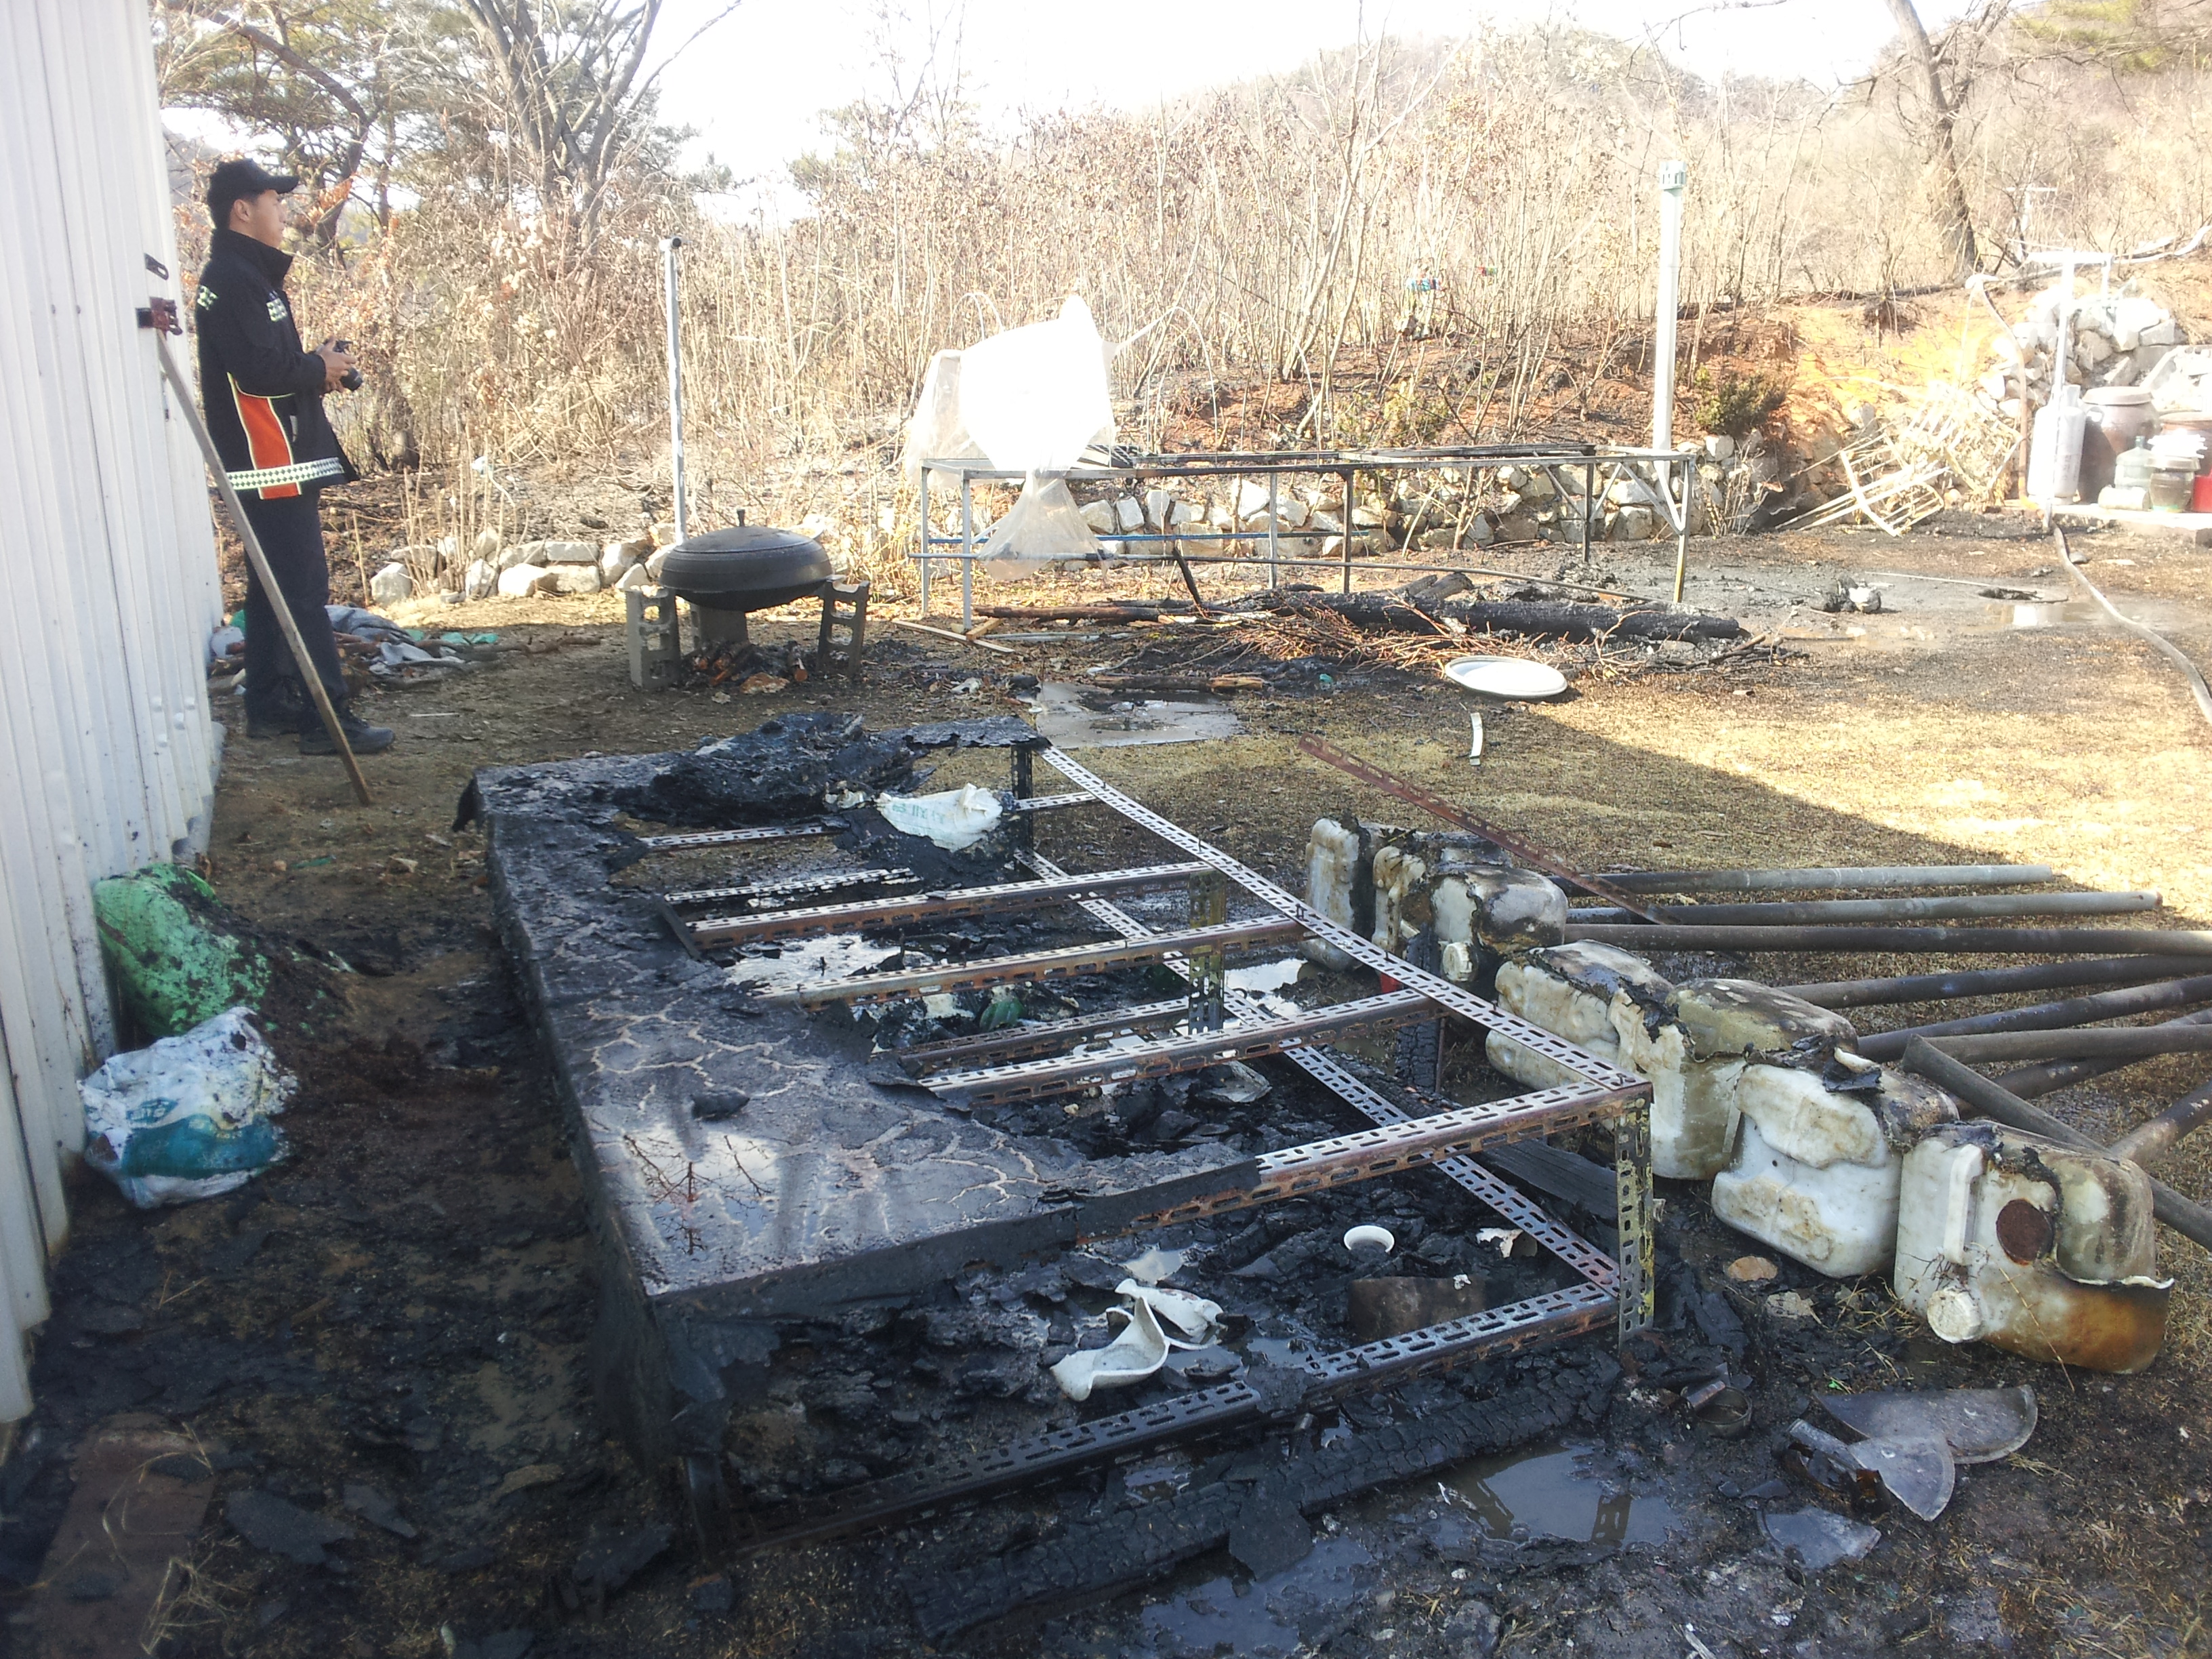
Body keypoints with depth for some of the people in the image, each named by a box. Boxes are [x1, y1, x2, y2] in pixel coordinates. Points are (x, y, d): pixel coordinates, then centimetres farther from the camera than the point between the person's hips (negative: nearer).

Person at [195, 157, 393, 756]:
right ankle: (328, 719, -9)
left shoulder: (246, 276, 19)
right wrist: (321, 367, -7)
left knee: (275, 588, 14)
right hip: (271, 465, -11)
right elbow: (260, 371, -23)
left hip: (272, 465, 11)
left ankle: (270, 706, 22)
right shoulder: (234, 281, -13)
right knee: (305, 591, -10)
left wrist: (317, 365, 3)